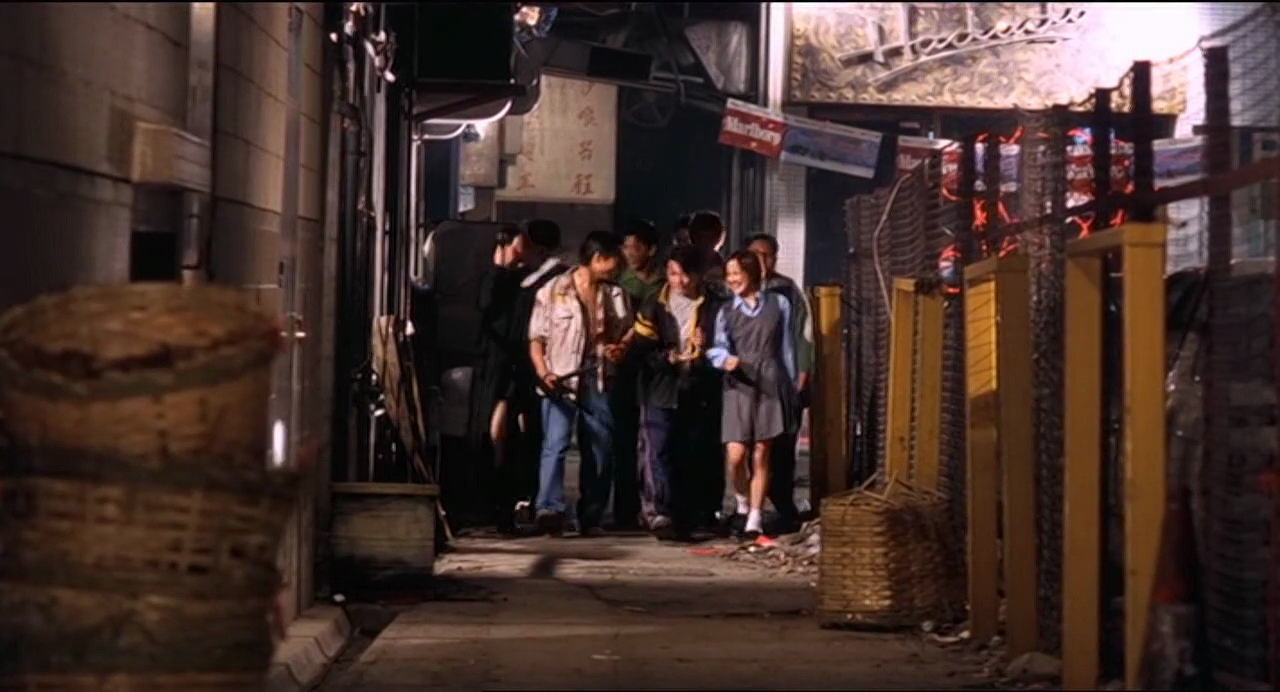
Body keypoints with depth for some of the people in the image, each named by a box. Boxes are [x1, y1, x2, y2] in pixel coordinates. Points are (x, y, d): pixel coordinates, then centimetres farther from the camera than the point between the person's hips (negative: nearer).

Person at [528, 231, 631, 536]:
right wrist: (544, 374, -15)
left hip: (597, 384, 5)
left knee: (601, 451, 6)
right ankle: (549, 510, -29)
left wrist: (617, 350, -2)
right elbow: (536, 339, 0)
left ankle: (590, 517, 17)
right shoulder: (553, 291, 1)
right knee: (555, 445, -18)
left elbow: (623, 336, 22)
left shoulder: (613, 295, 12)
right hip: (561, 383, -4)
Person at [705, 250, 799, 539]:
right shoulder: (726, 311, 10)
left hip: (770, 385, -1)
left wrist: (791, 388, 8)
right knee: (734, 456, -9)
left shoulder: (778, 304, 7)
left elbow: (787, 348, 10)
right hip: (739, 385, 1)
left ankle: (754, 519, 5)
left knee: (761, 455, -1)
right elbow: (718, 346, -2)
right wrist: (725, 359, -25)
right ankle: (742, 503, 18)